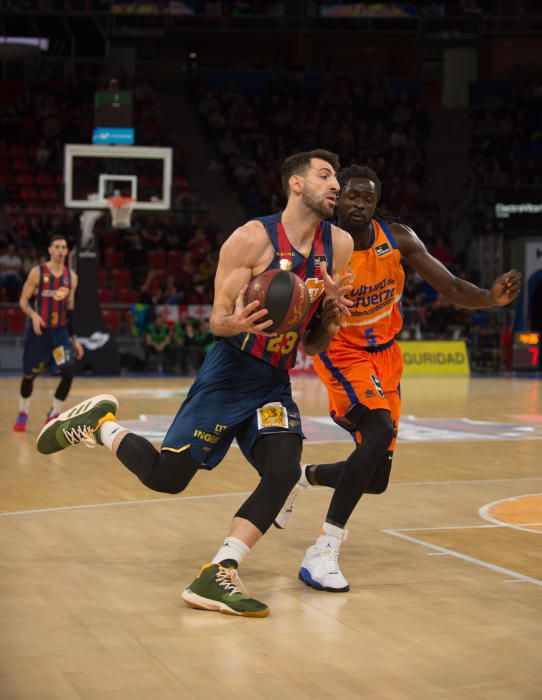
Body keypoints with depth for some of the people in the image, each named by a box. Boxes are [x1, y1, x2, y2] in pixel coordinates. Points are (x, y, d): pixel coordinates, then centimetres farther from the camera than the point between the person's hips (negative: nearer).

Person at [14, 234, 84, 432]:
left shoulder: (71, 277, 3)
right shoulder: (37, 272, -9)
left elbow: (70, 309, 10)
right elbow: (23, 301, -8)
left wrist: (74, 339, 10)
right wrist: (33, 315, -29)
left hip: (60, 331, 3)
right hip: (38, 330, -3)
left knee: (68, 373, -11)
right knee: (29, 374, 7)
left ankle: (53, 415, 5)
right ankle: (22, 413, 29)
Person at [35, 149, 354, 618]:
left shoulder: (339, 246, 0)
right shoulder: (251, 239, -15)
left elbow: (318, 337, 9)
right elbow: (217, 321, -11)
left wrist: (332, 308, -14)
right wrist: (235, 324, -34)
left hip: (274, 385, 5)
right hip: (226, 378, -5)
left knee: (283, 473, -19)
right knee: (166, 476, -6)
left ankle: (216, 576, -14)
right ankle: (99, 423, 22)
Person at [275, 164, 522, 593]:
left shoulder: (398, 239, -12)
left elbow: (452, 289, -12)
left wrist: (492, 298, -32)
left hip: (384, 354, 5)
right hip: (342, 354, -5)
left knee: (376, 480, 6)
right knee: (380, 430, -33)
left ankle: (304, 477, 39)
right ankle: (324, 552, -28)